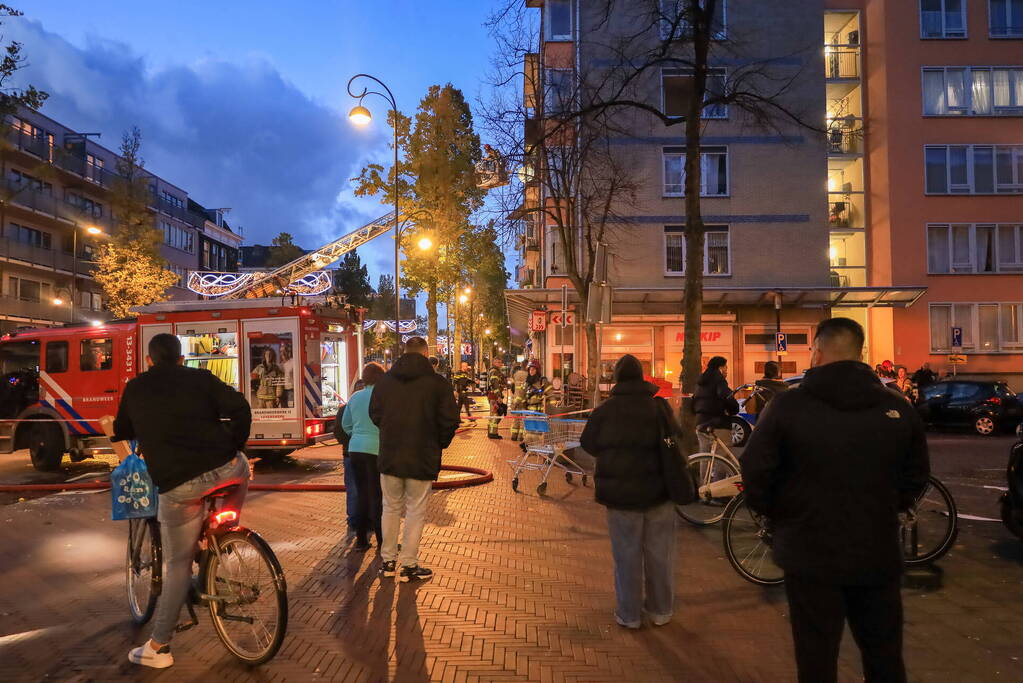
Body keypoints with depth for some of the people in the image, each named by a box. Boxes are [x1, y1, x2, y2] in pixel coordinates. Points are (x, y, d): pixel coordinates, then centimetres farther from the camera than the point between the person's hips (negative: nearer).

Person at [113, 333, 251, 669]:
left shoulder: (135, 389, 14)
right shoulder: (200, 378, 9)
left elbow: (122, 432, 29)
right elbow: (239, 408, -2)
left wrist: (144, 433, 52)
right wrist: (234, 448, 12)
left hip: (177, 486, 1)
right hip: (225, 470, -1)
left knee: (177, 565, 13)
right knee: (240, 467, 36)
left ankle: (158, 648, 19)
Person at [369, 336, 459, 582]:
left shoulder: (384, 380, 2)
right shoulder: (437, 383, -9)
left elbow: (374, 414, 8)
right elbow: (450, 421, -10)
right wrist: (440, 443, 7)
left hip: (390, 456, 4)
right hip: (422, 458, -3)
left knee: (391, 508, 17)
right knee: (416, 511, 7)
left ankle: (388, 560, 26)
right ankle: (409, 565, 13)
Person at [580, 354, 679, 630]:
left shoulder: (604, 410, -7)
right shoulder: (659, 407, -4)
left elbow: (589, 444, 1)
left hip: (620, 492, -1)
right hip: (658, 492, 1)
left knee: (627, 555, 9)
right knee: (659, 553, 14)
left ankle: (629, 614, 18)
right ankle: (660, 610, 26)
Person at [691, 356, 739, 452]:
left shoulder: (701, 381, 18)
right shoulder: (718, 379, -8)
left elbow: (694, 401, 22)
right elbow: (726, 396, -23)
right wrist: (734, 408, -9)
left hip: (701, 422, 8)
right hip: (718, 424, -8)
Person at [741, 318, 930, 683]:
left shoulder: (787, 406, -13)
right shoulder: (898, 409, -2)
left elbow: (755, 475, -13)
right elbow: (915, 478, 7)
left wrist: (776, 514, 6)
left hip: (811, 554, -3)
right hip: (879, 554, 3)